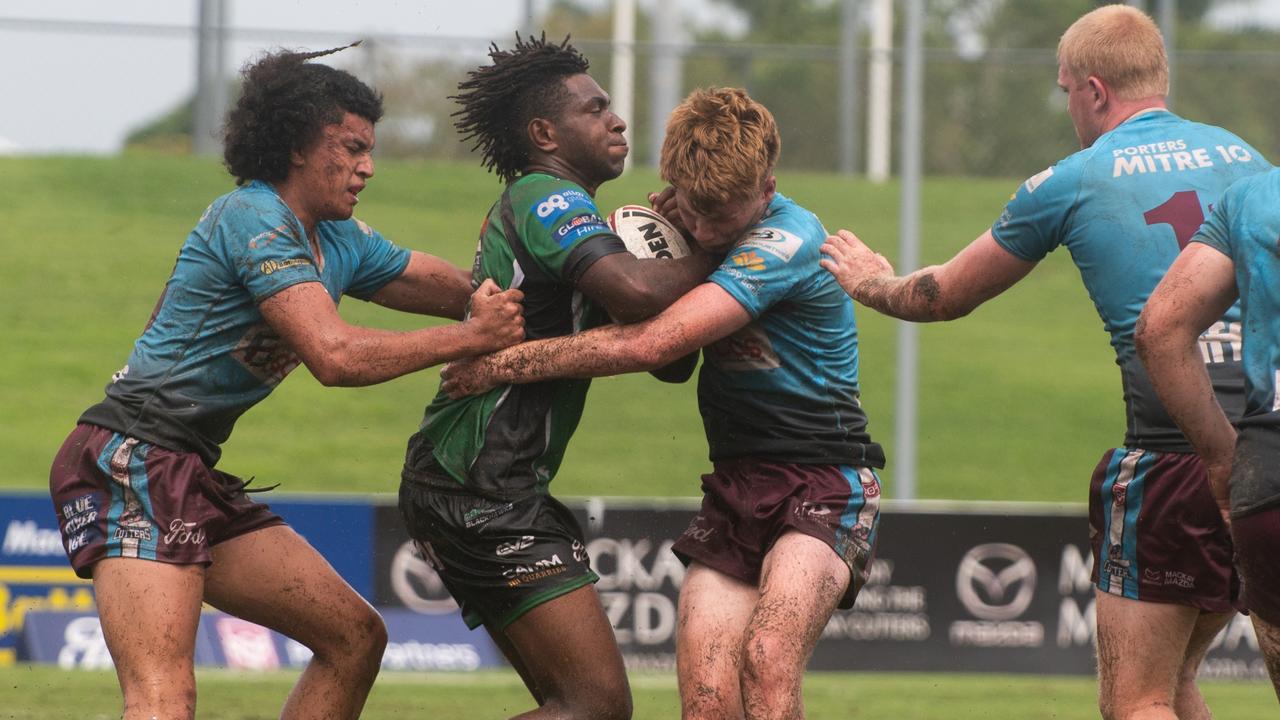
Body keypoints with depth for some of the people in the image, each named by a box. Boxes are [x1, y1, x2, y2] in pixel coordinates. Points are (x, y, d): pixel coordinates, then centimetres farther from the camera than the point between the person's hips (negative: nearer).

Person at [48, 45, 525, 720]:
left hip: (194, 477, 10)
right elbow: (335, 354, -22)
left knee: (356, 637, 10)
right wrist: (474, 336, -17)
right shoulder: (253, 219, -12)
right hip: (133, 459, -10)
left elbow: (478, 293, 16)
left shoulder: (341, 244, 16)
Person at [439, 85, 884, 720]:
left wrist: (508, 363, -16)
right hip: (736, 486, 7)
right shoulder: (700, 232, 8)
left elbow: (651, 344, -24)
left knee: (766, 662, -31)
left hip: (822, 483, -7)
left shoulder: (787, 241, -19)